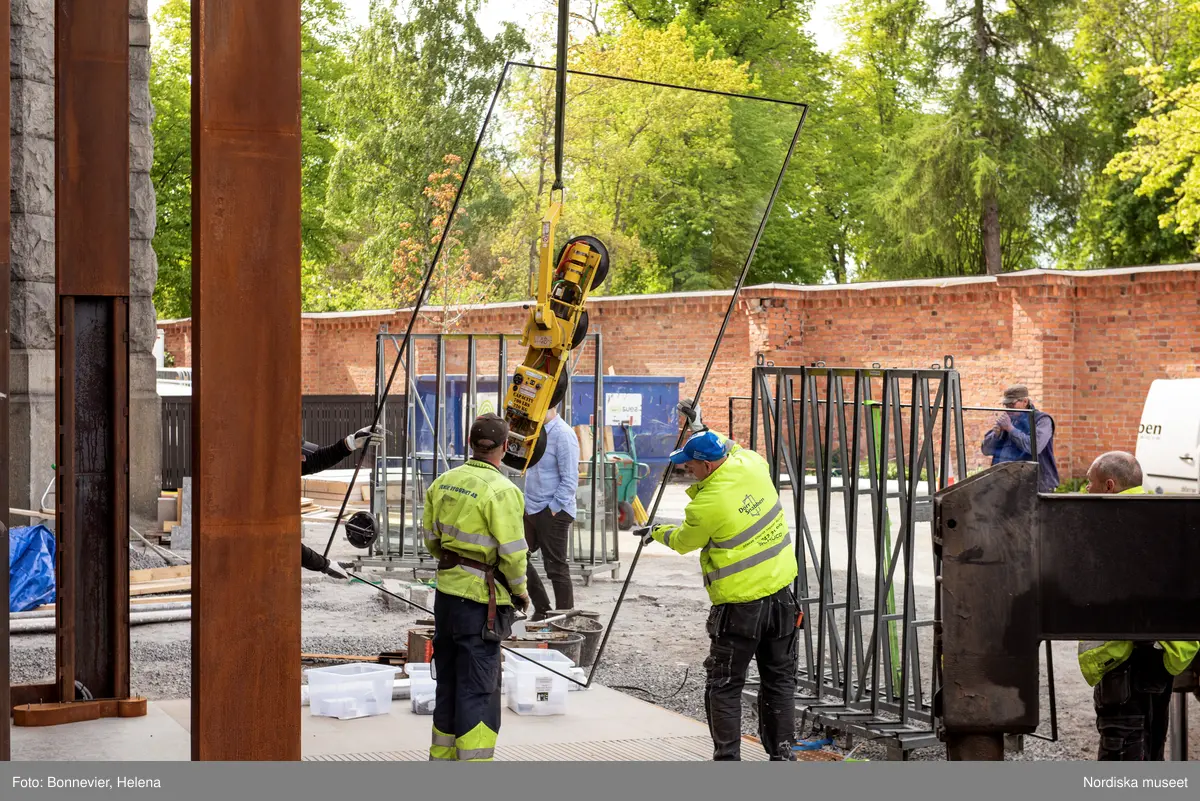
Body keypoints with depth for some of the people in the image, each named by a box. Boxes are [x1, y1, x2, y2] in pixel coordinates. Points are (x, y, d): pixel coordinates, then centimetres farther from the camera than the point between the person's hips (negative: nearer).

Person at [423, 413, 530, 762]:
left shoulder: (444, 482, 4)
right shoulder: (501, 491, -18)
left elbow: (431, 537, 11)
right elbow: (512, 552, -17)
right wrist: (520, 590, -2)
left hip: (446, 590, 7)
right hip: (481, 597, -7)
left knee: (448, 680, 19)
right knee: (478, 688, -2)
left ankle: (443, 755, 30)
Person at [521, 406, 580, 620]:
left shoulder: (563, 435, -16)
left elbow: (570, 481, -18)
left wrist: (553, 510, -16)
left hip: (553, 513, -9)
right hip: (531, 509, 9)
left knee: (556, 567, -1)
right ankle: (542, 609, 24)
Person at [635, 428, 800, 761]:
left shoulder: (707, 504, -18)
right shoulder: (753, 465, -4)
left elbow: (683, 541, 3)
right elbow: (737, 450, 25)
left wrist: (657, 532, 21)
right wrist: (712, 437, 31)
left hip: (740, 606, -6)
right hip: (781, 594, 7)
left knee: (724, 686, 6)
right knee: (779, 679, 14)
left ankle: (728, 758, 6)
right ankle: (781, 753, 18)